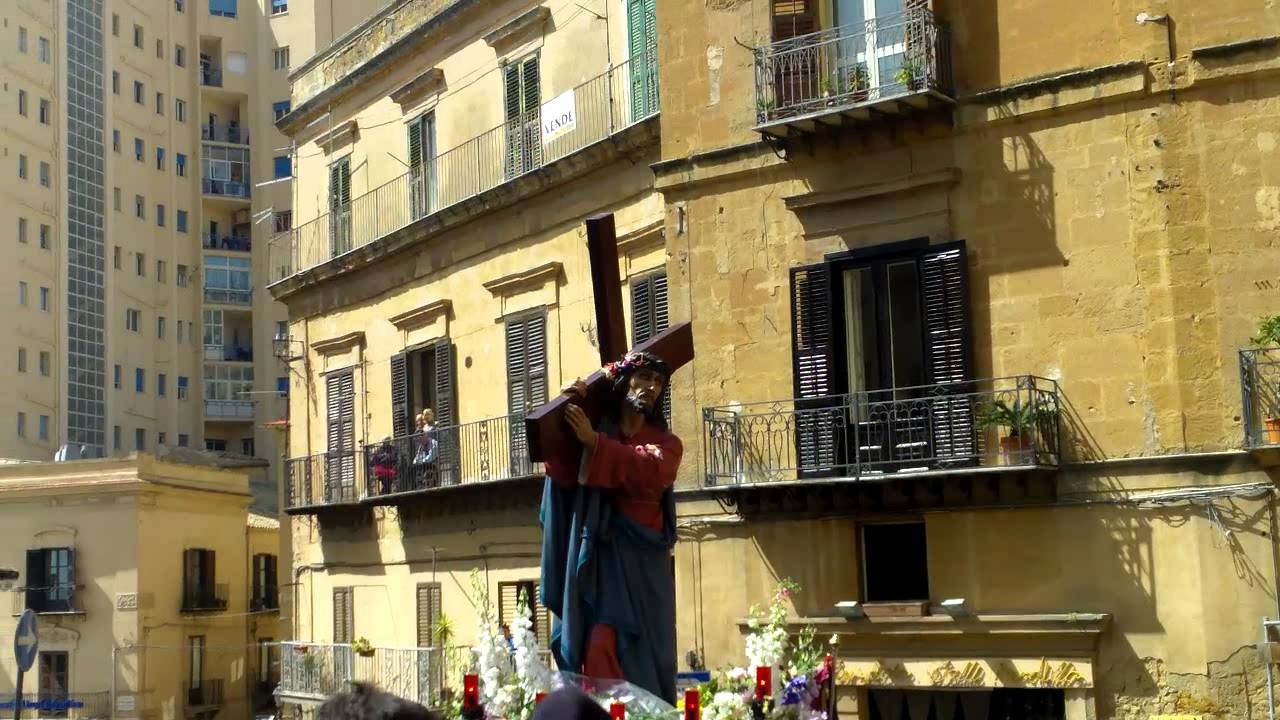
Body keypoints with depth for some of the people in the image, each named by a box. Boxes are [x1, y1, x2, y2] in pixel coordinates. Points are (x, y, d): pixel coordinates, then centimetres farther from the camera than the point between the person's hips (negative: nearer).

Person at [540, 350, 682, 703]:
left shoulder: (666, 443, 11)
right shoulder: (592, 429, 12)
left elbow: (648, 472, -12)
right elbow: (562, 473, -3)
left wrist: (593, 441, -19)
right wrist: (566, 413, -11)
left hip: (639, 561, 0)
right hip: (595, 556, 0)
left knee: (640, 651, -7)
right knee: (598, 649, -9)